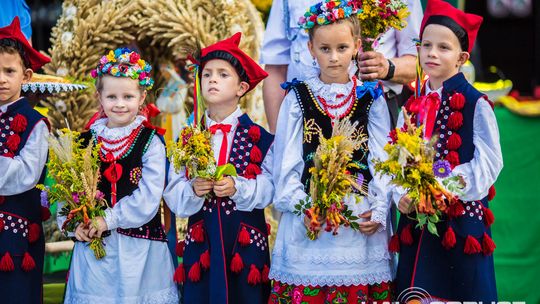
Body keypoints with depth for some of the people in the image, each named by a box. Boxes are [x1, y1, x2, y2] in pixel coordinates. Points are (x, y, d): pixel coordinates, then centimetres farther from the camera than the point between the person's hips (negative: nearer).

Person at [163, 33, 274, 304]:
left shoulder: (259, 137, 0)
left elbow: (269, 187, -8)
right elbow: (173, 194, 2)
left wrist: (238, 188, -23)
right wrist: (192, 190, -18)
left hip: (246, 243, -2)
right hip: (200, 242, 2)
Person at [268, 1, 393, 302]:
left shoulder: (371, 99, 7)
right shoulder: (298, 98, 6)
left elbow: (382, 160, 4)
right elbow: (287, 160, 3)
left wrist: (378, 210, -6)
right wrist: (301, 205, -9)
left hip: (360, 216, 0)